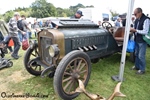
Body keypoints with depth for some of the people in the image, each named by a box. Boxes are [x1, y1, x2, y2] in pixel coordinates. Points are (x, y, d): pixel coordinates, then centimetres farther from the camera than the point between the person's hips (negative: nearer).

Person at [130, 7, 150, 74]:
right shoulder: (136, 20, 6)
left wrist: (135, 30, -23)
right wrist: (132, 29, -3)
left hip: (142, 41, -8)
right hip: (137, 40, 8)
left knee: (141, 56, -1)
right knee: (136, 54, 18)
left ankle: (142, 69, 16)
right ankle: (137, 66, 34)